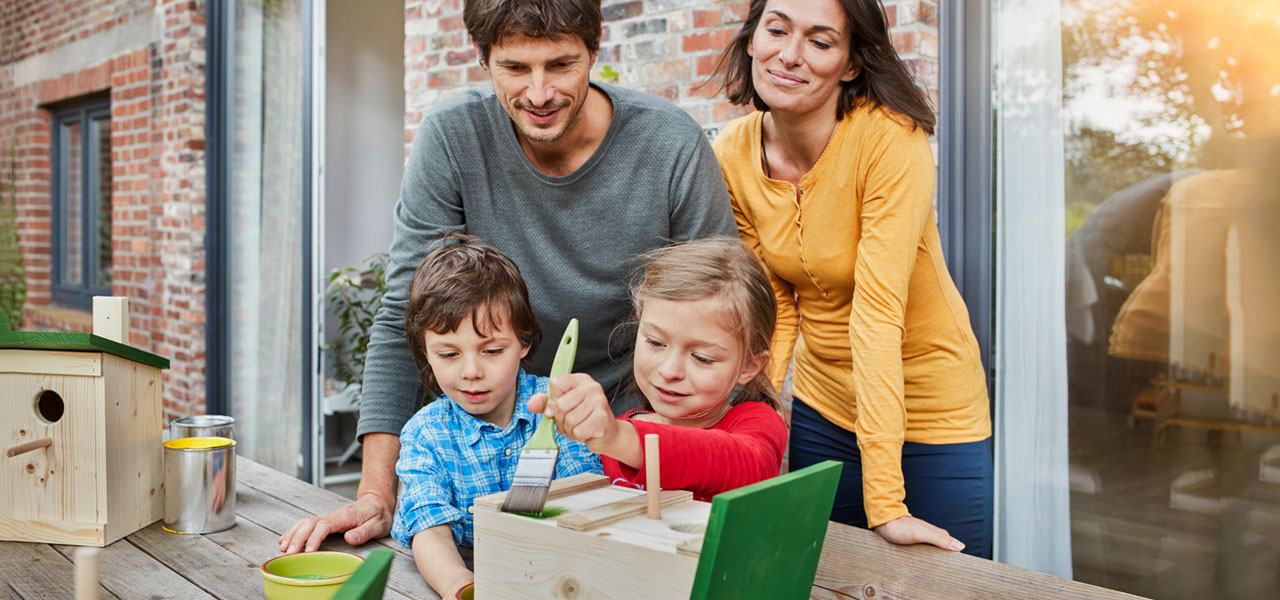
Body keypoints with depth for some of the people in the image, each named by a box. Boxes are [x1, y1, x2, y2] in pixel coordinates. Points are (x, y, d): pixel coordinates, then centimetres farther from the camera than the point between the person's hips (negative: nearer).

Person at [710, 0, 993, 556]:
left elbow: (878, 311, -30)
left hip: (927, 409, -4)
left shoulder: (892, 139, -24)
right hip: (819, 409, 4)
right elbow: (776, 307, -2)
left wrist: (885, 501, -32)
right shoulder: (733, 154, -9)